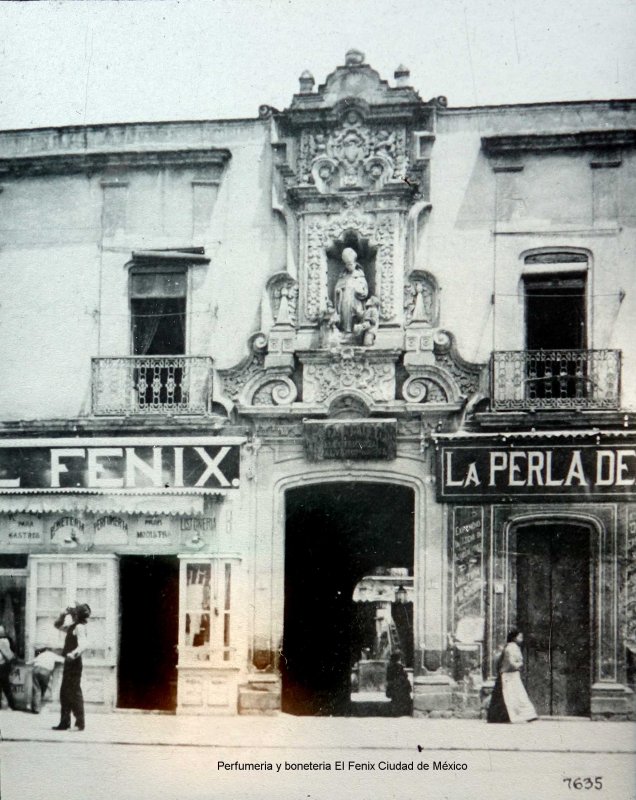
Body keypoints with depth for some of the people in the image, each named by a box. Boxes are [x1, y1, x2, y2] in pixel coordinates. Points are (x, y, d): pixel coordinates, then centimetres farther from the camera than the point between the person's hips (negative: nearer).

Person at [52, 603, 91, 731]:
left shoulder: (79, 627, -12)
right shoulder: (72, 626, 17)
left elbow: (83, 645, -26)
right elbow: (57, 625, 31)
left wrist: (74, 653, -44)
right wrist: (64, 614, 14)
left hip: (74, 663, -10)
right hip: (69, 662, 10)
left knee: (75, 692, -10)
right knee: (64, 693, 12)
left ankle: (80, 723, -9)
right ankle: (65, 722, 17)